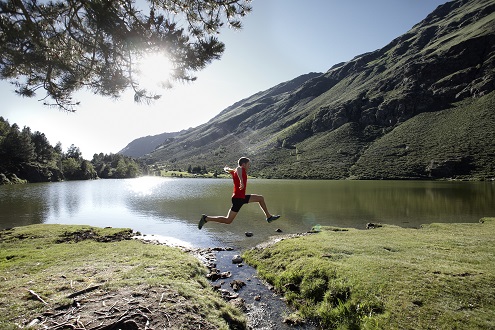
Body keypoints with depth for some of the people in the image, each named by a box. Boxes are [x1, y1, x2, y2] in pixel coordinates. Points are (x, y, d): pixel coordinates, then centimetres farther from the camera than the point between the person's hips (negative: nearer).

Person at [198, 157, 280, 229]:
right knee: (228, 220, -5)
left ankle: (269, 217, 25)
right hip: (238, 198, -10)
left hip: (242, 197, 10)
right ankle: (206, 218, 3)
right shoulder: (242, 169, -11)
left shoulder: (235, 171, 12)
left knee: (260, 198, 16)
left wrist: (227, 168, 51)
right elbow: (238, 168, -37)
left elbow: (226, 169, 28)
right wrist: (241, 180, -52)